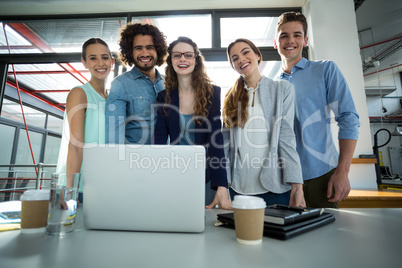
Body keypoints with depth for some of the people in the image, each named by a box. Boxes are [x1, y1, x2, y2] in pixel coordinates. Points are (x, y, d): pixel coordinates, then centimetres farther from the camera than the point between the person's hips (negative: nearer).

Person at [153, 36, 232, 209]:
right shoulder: (164, 97, -1)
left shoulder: (212, 93, -8)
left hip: (207, 175, -1)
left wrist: (222, 188, -24)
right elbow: (159, 141, -5)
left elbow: (216, 139, -15)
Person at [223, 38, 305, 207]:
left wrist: (296, 186, -13)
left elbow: (286, 137, -6)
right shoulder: (231, 98, 9)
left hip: (276, 187, -2)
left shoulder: (283, 89, 2)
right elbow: (225, 143, 6)